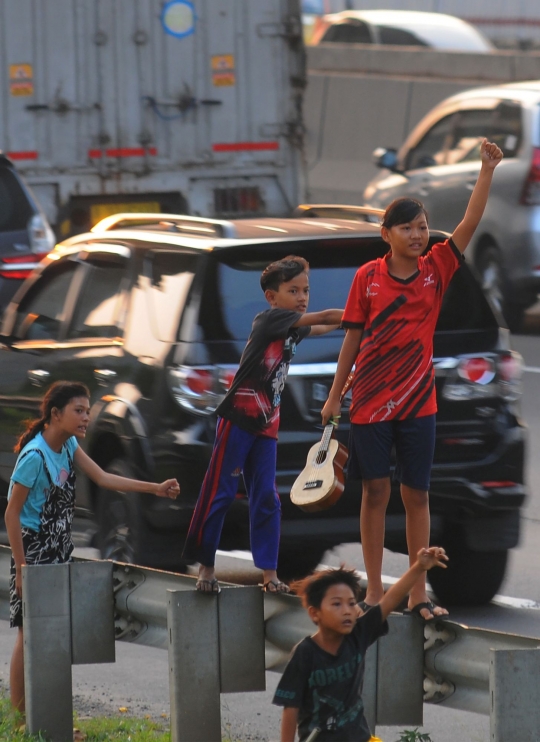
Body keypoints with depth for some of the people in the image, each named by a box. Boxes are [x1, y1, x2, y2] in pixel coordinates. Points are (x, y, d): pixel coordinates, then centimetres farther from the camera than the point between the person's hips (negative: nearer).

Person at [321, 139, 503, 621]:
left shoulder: (436, 269, 0)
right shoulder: (368, 277, -3)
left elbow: (470, 223, -10)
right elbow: (353, 338, 2)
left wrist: (488, 169, -19)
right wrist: (335, 395, 4)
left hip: (418, 403, 1)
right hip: (370, 401, -1)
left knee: (417, 495, 4)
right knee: (376, 491, 3)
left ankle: (418, 594, 8)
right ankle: (374, 591, 9)